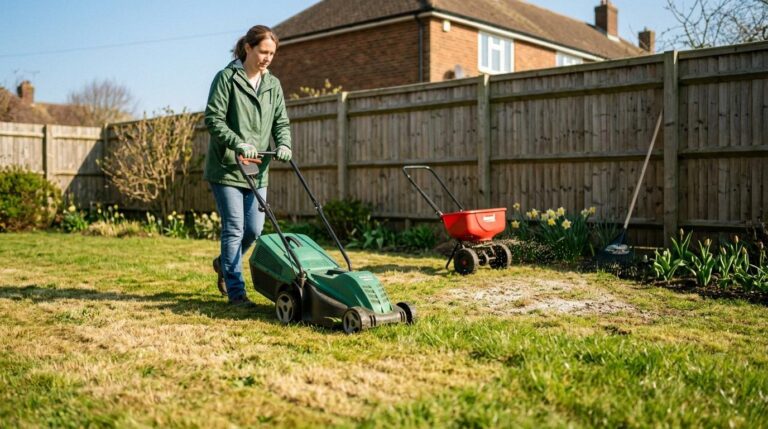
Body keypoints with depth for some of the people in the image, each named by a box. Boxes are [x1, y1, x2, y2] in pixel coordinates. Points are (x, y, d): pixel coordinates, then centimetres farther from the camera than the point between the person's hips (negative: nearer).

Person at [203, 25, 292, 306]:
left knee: (254, 229, 6)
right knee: (234, 229, -5)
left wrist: (283, 145, -9)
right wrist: (239, 143, -23)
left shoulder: (273, 85, 11)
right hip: (226, 167, -5)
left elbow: (281, 122, 11)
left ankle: (225, 263, 35)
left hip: (257, 170, 6)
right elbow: (213, 119, -11)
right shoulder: (226, 78, -5)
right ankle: (235, 290, 5)